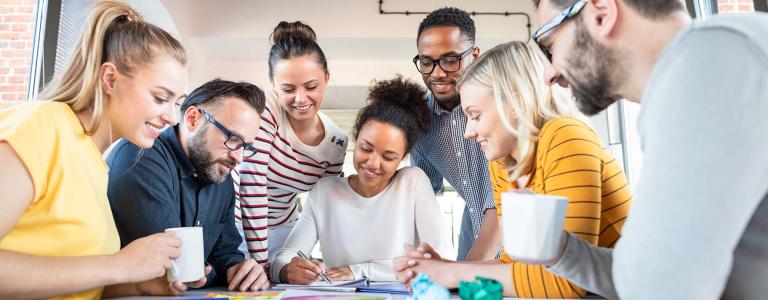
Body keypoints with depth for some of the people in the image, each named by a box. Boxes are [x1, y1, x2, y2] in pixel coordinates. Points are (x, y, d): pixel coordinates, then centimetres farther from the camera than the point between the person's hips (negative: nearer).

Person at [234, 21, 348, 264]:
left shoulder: (337, 143, -9)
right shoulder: (263, 111, -23)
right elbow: (252, 186, -27)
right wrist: (260, 262, -27)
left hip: (281, 228, 4)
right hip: (236, 222, -3)